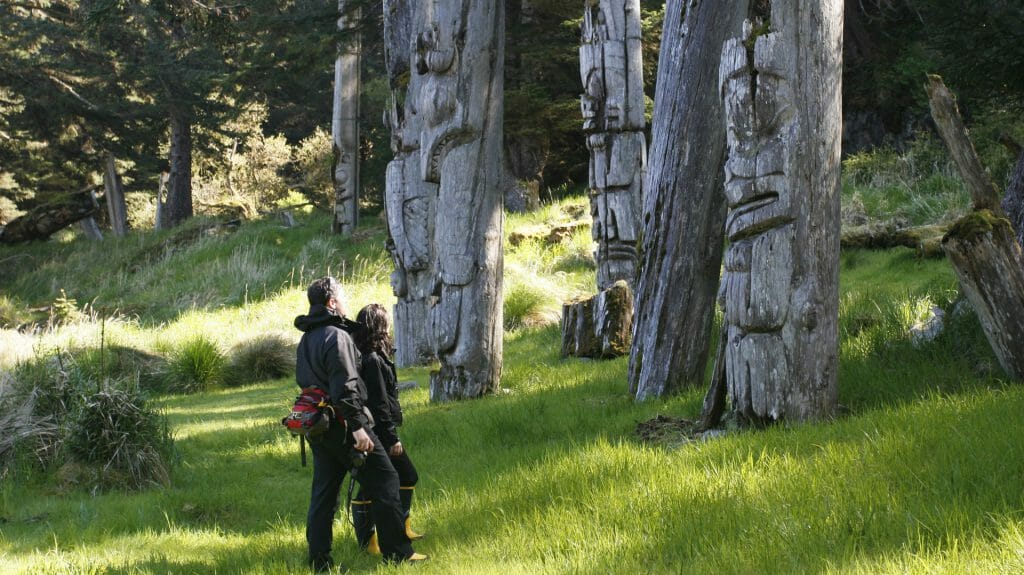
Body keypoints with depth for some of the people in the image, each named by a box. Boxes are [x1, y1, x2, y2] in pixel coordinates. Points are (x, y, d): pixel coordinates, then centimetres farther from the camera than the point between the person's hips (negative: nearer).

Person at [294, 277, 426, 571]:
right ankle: (397, 552, 4)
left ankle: (319, 560, 10)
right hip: (344, 426, -9)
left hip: (318, 428, 9)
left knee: (323, 492, 11)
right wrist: (357, 426, -23)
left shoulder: (305, 340, 14)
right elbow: (345, 387, -22)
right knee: (384, 481, 1)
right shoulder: (336, 336, -15)